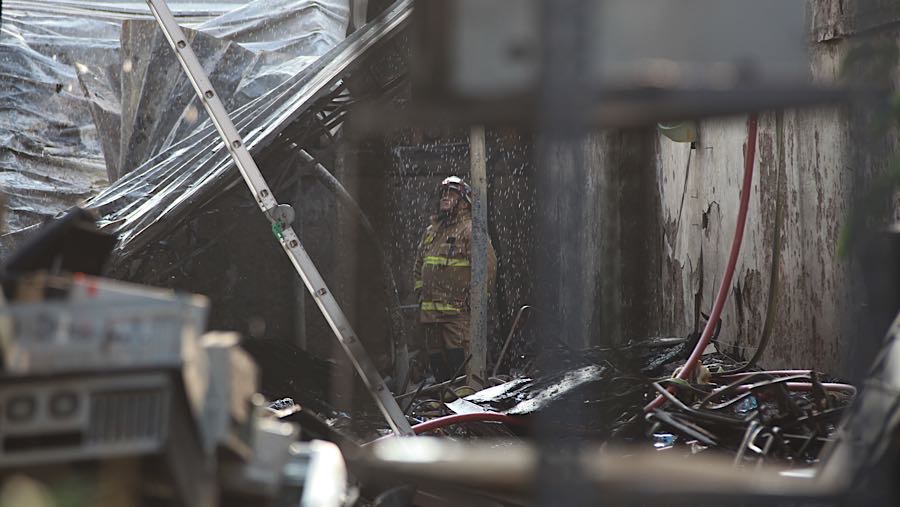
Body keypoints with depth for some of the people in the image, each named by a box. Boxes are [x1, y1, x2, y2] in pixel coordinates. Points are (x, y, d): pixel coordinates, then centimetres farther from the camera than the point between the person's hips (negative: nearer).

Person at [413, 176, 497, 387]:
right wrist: (420, 291, 19)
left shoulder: (470, 231, -4)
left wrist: (474, 296, -13)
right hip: (429, 311, 8)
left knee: (459, 359, -16)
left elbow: (488, 264, -11)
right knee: (436, 360, 10)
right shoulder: (431, 232, 21)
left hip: (459, 310, -8)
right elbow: (419, 265, 31)